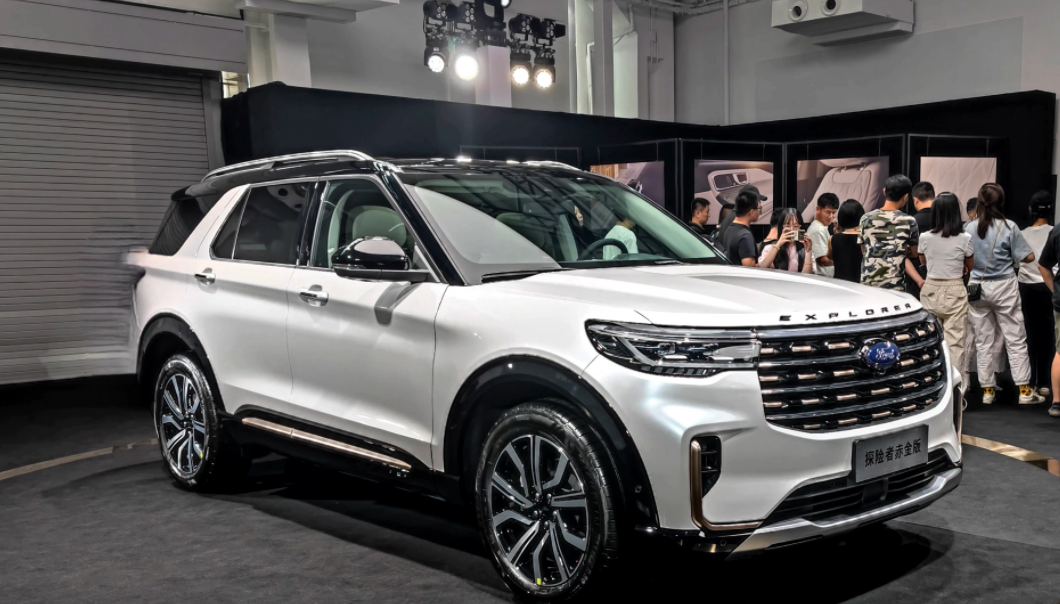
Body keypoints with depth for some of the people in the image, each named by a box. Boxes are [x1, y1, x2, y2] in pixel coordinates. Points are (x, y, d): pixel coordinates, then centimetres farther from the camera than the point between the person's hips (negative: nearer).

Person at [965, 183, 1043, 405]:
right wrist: (1010, 255, 10)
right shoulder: (1008, 227, -9)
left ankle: (987, 390, 12)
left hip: (977, 287, 3)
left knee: (983, 341, 8)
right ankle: (1024, 390, 7)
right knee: (1015, 340, 5)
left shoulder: (970, 228, -2)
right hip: (1004, 287, -2)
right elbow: (1028, 257, -7)